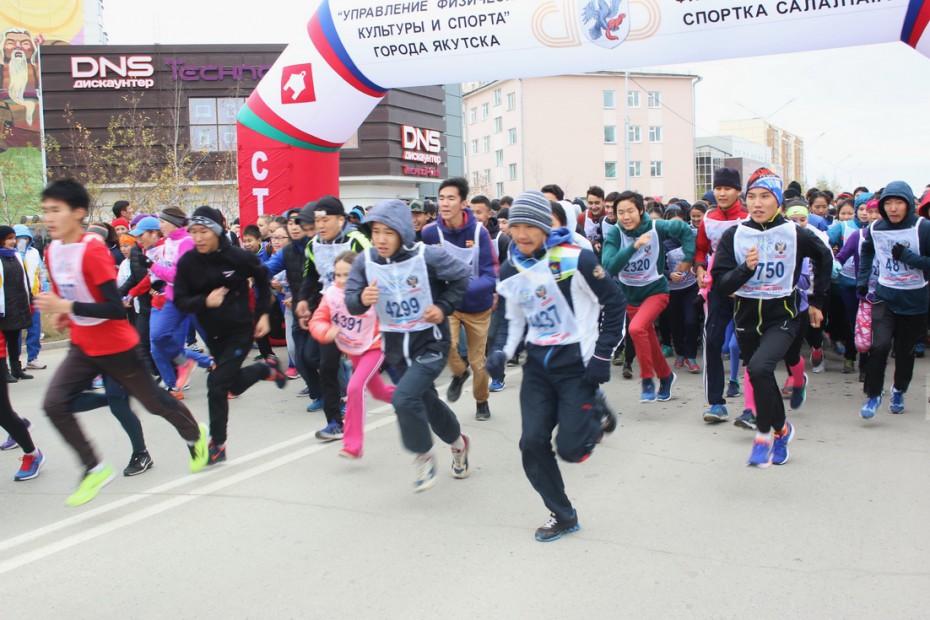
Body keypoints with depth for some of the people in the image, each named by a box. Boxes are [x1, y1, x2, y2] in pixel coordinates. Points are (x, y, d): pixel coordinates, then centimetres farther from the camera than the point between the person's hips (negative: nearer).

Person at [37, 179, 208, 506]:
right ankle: (95, 468, 4)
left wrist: (67, 307, -30)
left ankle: (194, 434, 38)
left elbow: (117, 308, -26)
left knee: (153, 400, 9)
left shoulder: (93, 250, -23)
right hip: (83, 347, 7)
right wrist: (60, 314, -1)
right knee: (54, 404, -9)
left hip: (117, 347, -7)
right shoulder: (52, 251, 2)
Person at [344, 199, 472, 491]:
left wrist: (444, 307, -14)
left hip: (430, 342, -5)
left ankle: (423, 455, 4)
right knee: (427, 402, 20)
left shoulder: (427, 255, -19)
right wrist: (362, 299, -30)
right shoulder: (365, 261, -9)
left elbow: (462, 276, -5)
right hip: (396, 346, 5)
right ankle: (458, 442, 49)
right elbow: (350, 300, -8)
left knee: (404, 398, -23)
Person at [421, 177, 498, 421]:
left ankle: (481, 401, 41)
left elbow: (491, 277, -23)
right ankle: (459, 373, 11)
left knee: (478, 360, 11)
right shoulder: (430, 233, -16)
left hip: (478, 306, 0)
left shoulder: (479, 232, -20)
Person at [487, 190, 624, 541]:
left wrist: (602, 356, -11)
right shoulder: (511, 270, 3)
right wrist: (502, 352, -3)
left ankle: (598, 417, 27)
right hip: (538, 363, 5)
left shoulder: (575, 259, -16)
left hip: (577, 362, -5)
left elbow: (614, 303, -9)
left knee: (570, 449, -8)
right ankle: (563, 516, 18)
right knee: (532, 443, -3)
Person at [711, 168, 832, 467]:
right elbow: (720, 286, -9)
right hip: (746, 318, 3)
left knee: (759, 368, -27)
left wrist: (817, 301, 16)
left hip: (782, 318, -3)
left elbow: (824, 258, 13)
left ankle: (765, 433, -6)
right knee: (761, 378, 16)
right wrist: (746, 268, -26)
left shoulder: (795, 234, -8)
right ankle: (781, 430, 45)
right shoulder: (733, 236, -6)